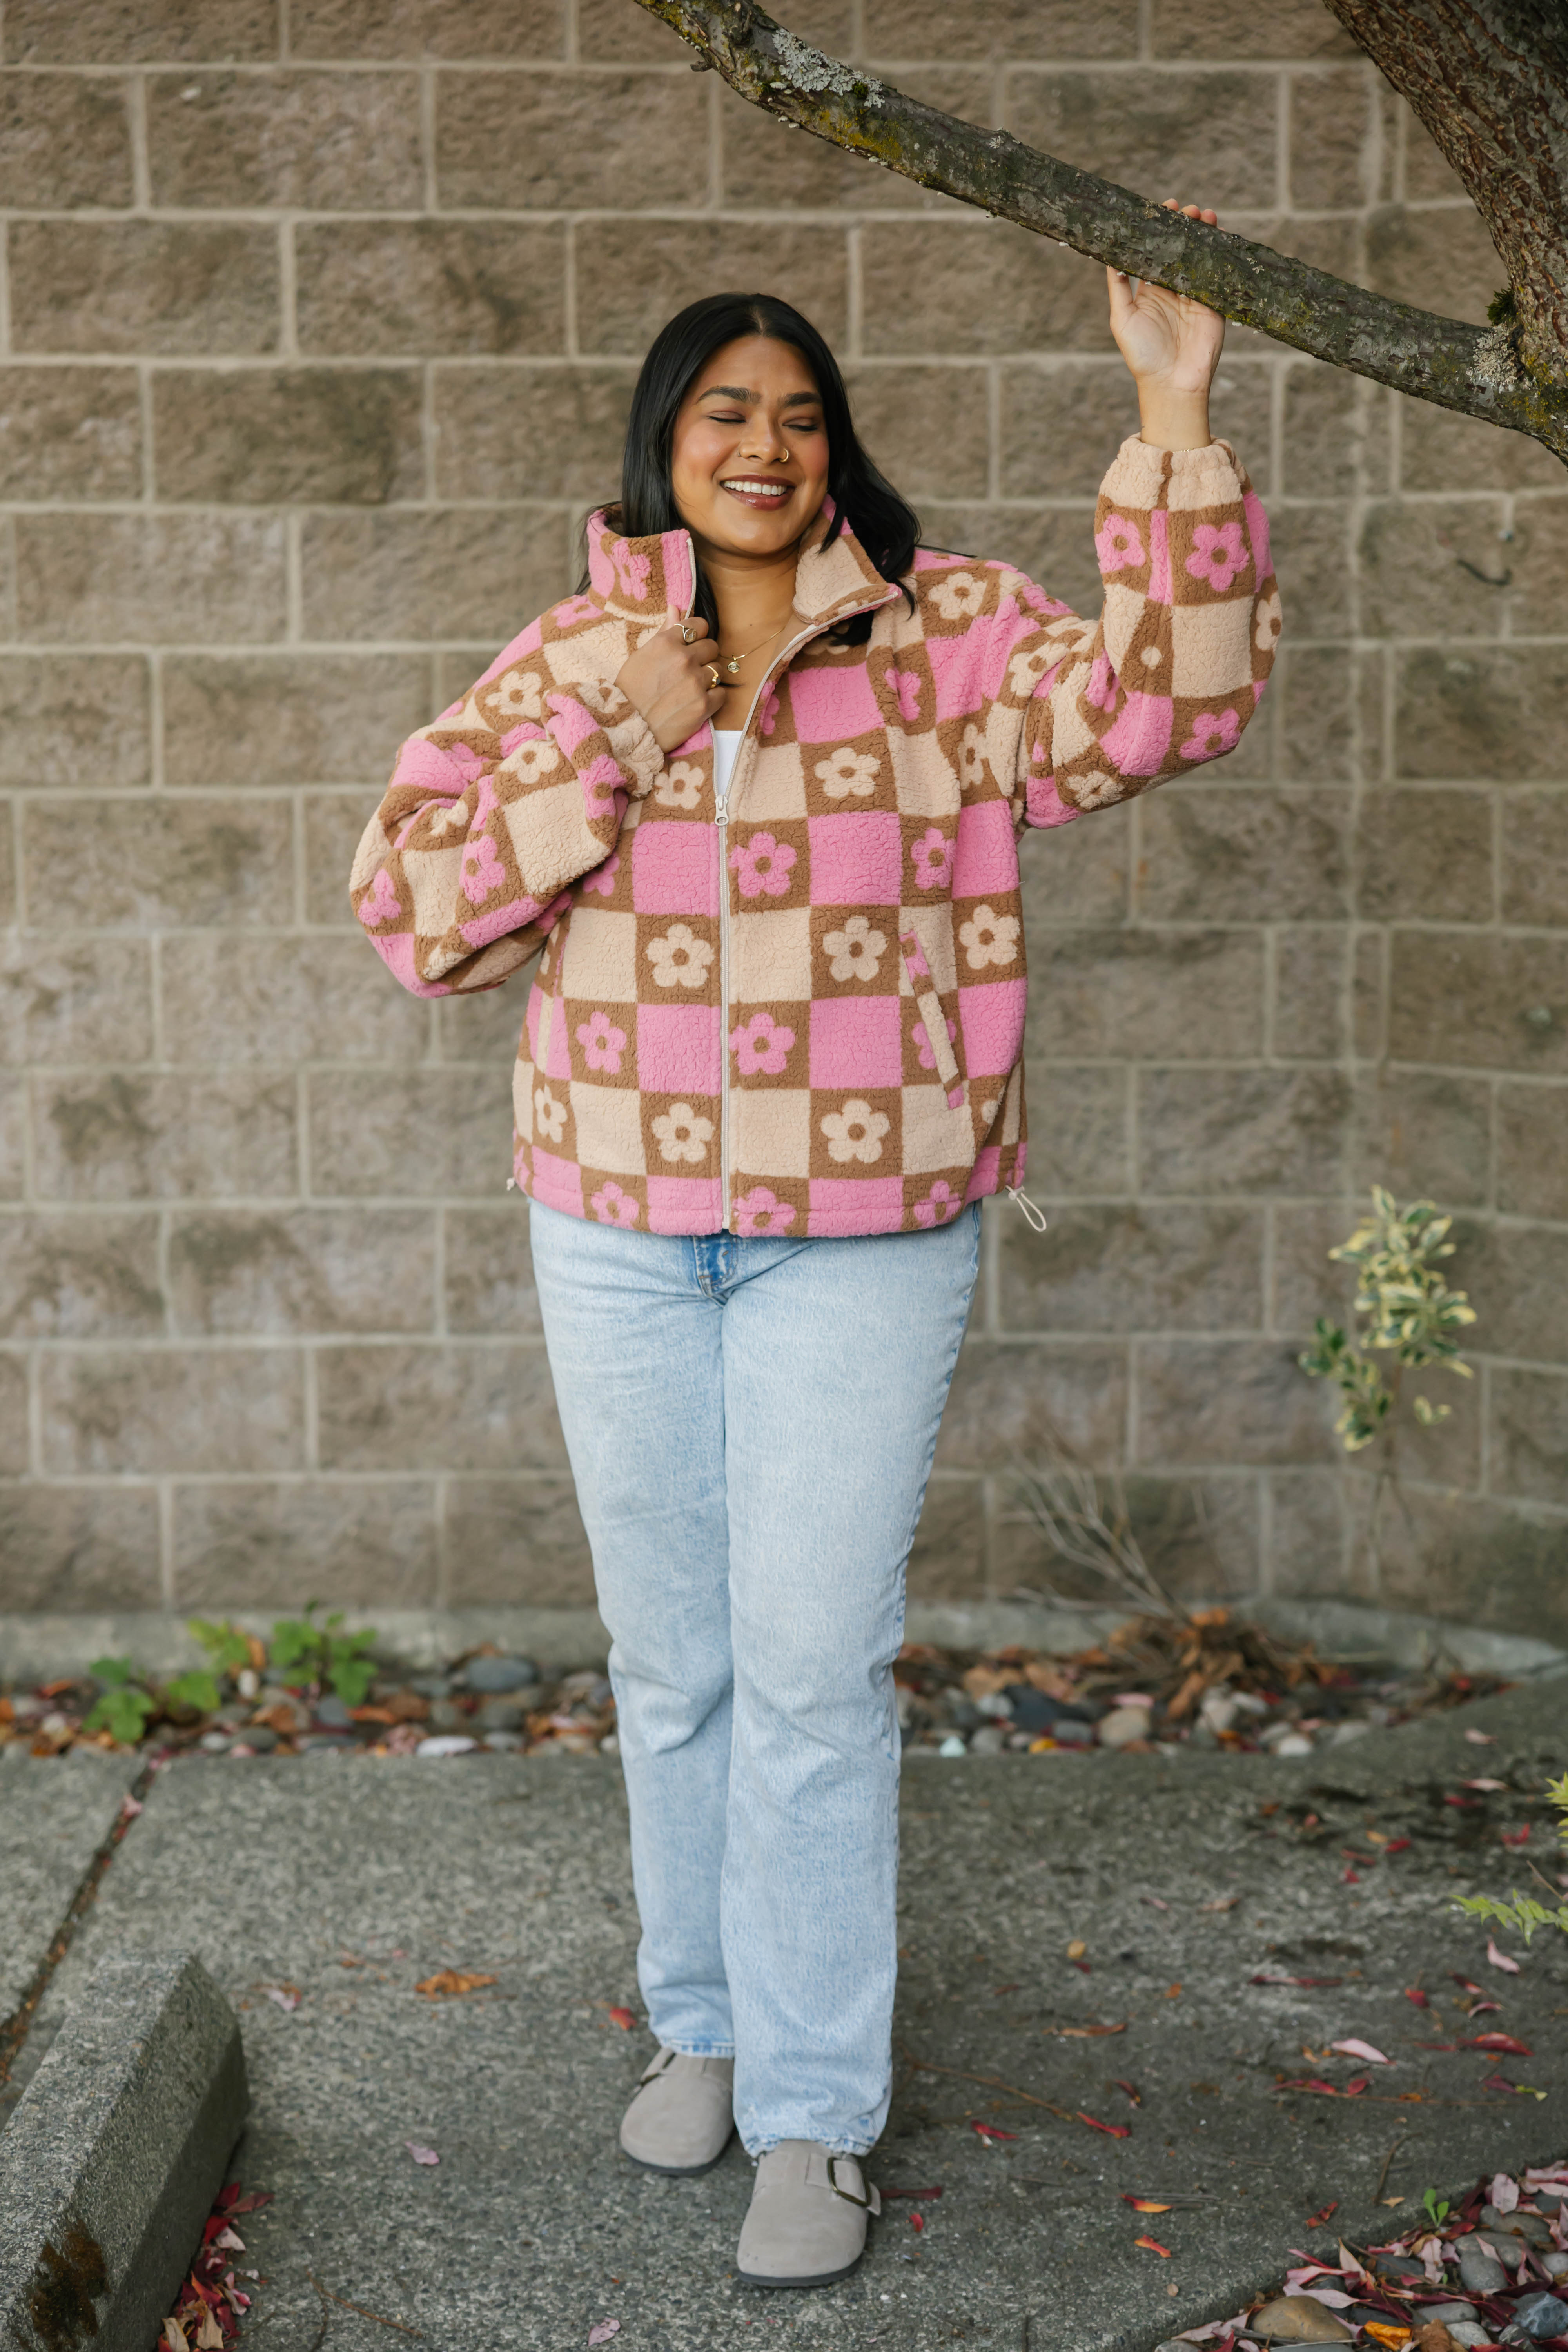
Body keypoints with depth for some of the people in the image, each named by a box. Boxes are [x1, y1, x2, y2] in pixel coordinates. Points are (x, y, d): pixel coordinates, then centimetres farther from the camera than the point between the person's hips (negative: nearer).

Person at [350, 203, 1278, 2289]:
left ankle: (815, 2117, 11)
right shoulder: (566, 661, 4)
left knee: (813, 1672, -3)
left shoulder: (946, 639, -1)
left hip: (861, 1236, -3)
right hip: (618, 1232, 3)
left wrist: (1176, 425, -24)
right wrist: (613, 743, -14)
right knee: (671, 1662, 14)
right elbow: (413, 910, -4)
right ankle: (704, 2018, 34)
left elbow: (1161, 703, -16)